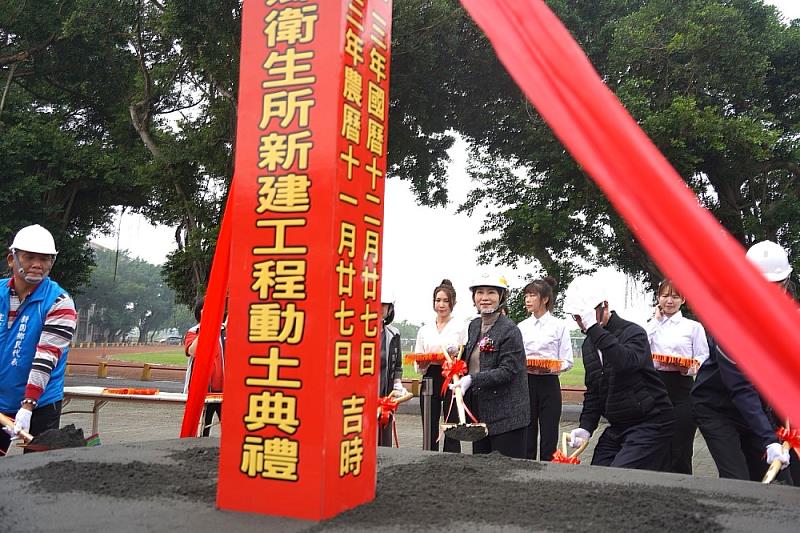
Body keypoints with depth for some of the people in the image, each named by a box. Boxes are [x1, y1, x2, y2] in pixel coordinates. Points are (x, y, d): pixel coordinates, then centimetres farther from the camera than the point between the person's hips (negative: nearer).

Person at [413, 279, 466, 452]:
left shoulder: (461, 327, 3)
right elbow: (418, 364, 13)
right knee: (430, 431, 6)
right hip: (430, 379, 4)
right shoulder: (424, 329, 14)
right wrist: (426, 361, -9)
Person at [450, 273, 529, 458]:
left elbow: (507, 370, -19)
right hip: (478, 412, 8)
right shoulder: (474, 326, 11)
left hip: (505, 414, -7)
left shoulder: (510, 330, -13)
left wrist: (472, 380, -25)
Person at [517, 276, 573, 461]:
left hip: (549, 382, -3)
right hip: (526, 381, 3)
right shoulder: (522, 326, 9)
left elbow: (567, 361, -2)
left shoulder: (559, 326, -1)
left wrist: (552, 367, -20)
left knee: (549, 434, 1)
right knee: (527, 432, 5)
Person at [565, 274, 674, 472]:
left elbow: (626, 362, -36)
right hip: (617, 428, 8)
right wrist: (586, 427, 4)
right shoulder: (588, 345, 12)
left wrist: (594, 327, -33)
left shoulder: (633, 332, -13)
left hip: (649, 424, -8)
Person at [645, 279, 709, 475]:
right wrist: (656, 320, 2)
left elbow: (704, 360, 1)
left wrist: (689, 368, -20)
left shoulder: (693, 327, 7)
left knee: (680, 451, -2)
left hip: (682, 388, -2)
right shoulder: (652, 325, 14)